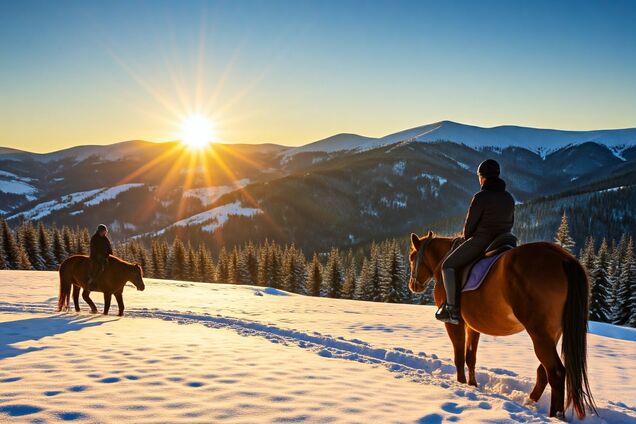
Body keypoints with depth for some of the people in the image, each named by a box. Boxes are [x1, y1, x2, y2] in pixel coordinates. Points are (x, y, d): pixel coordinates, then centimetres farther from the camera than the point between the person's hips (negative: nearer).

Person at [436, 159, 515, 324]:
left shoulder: (480, 198, -15)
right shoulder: (509, 198, 8)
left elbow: (469, 225, -10)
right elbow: (510, 223, 15)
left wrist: (467, 239, 9)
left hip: (479, 242, -7)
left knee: (448, 265, 6)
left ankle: (452, 308, -3)